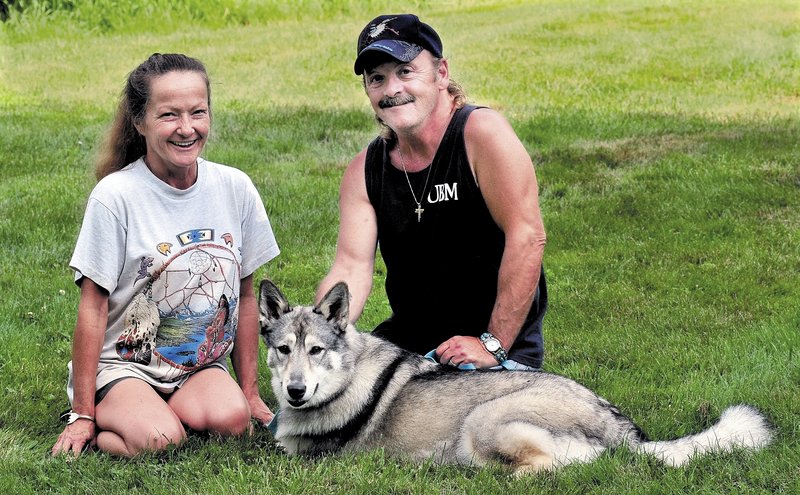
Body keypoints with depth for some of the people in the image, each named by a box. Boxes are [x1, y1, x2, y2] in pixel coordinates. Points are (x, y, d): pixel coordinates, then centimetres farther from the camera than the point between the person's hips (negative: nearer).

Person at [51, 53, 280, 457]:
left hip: (203, 365, 3)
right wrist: (83, 415, -9)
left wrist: (250, 393, 10)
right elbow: (93, 306, -9)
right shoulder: (116, 196, -12)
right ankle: (97, 422, -1)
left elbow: (245, 295, 9)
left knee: (231, 419, -29)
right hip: (122, 364, -3)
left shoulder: (235, 189, -1)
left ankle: (157, 412, -1)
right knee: (159, 440, -31)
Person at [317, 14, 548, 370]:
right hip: (406, 342, 5)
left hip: (502, 350, -4)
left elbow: (527, 237, -19)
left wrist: (493, 344, -20)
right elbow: (351, 268, -5)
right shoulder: (365, 171, 2)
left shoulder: (481, 133, -15)